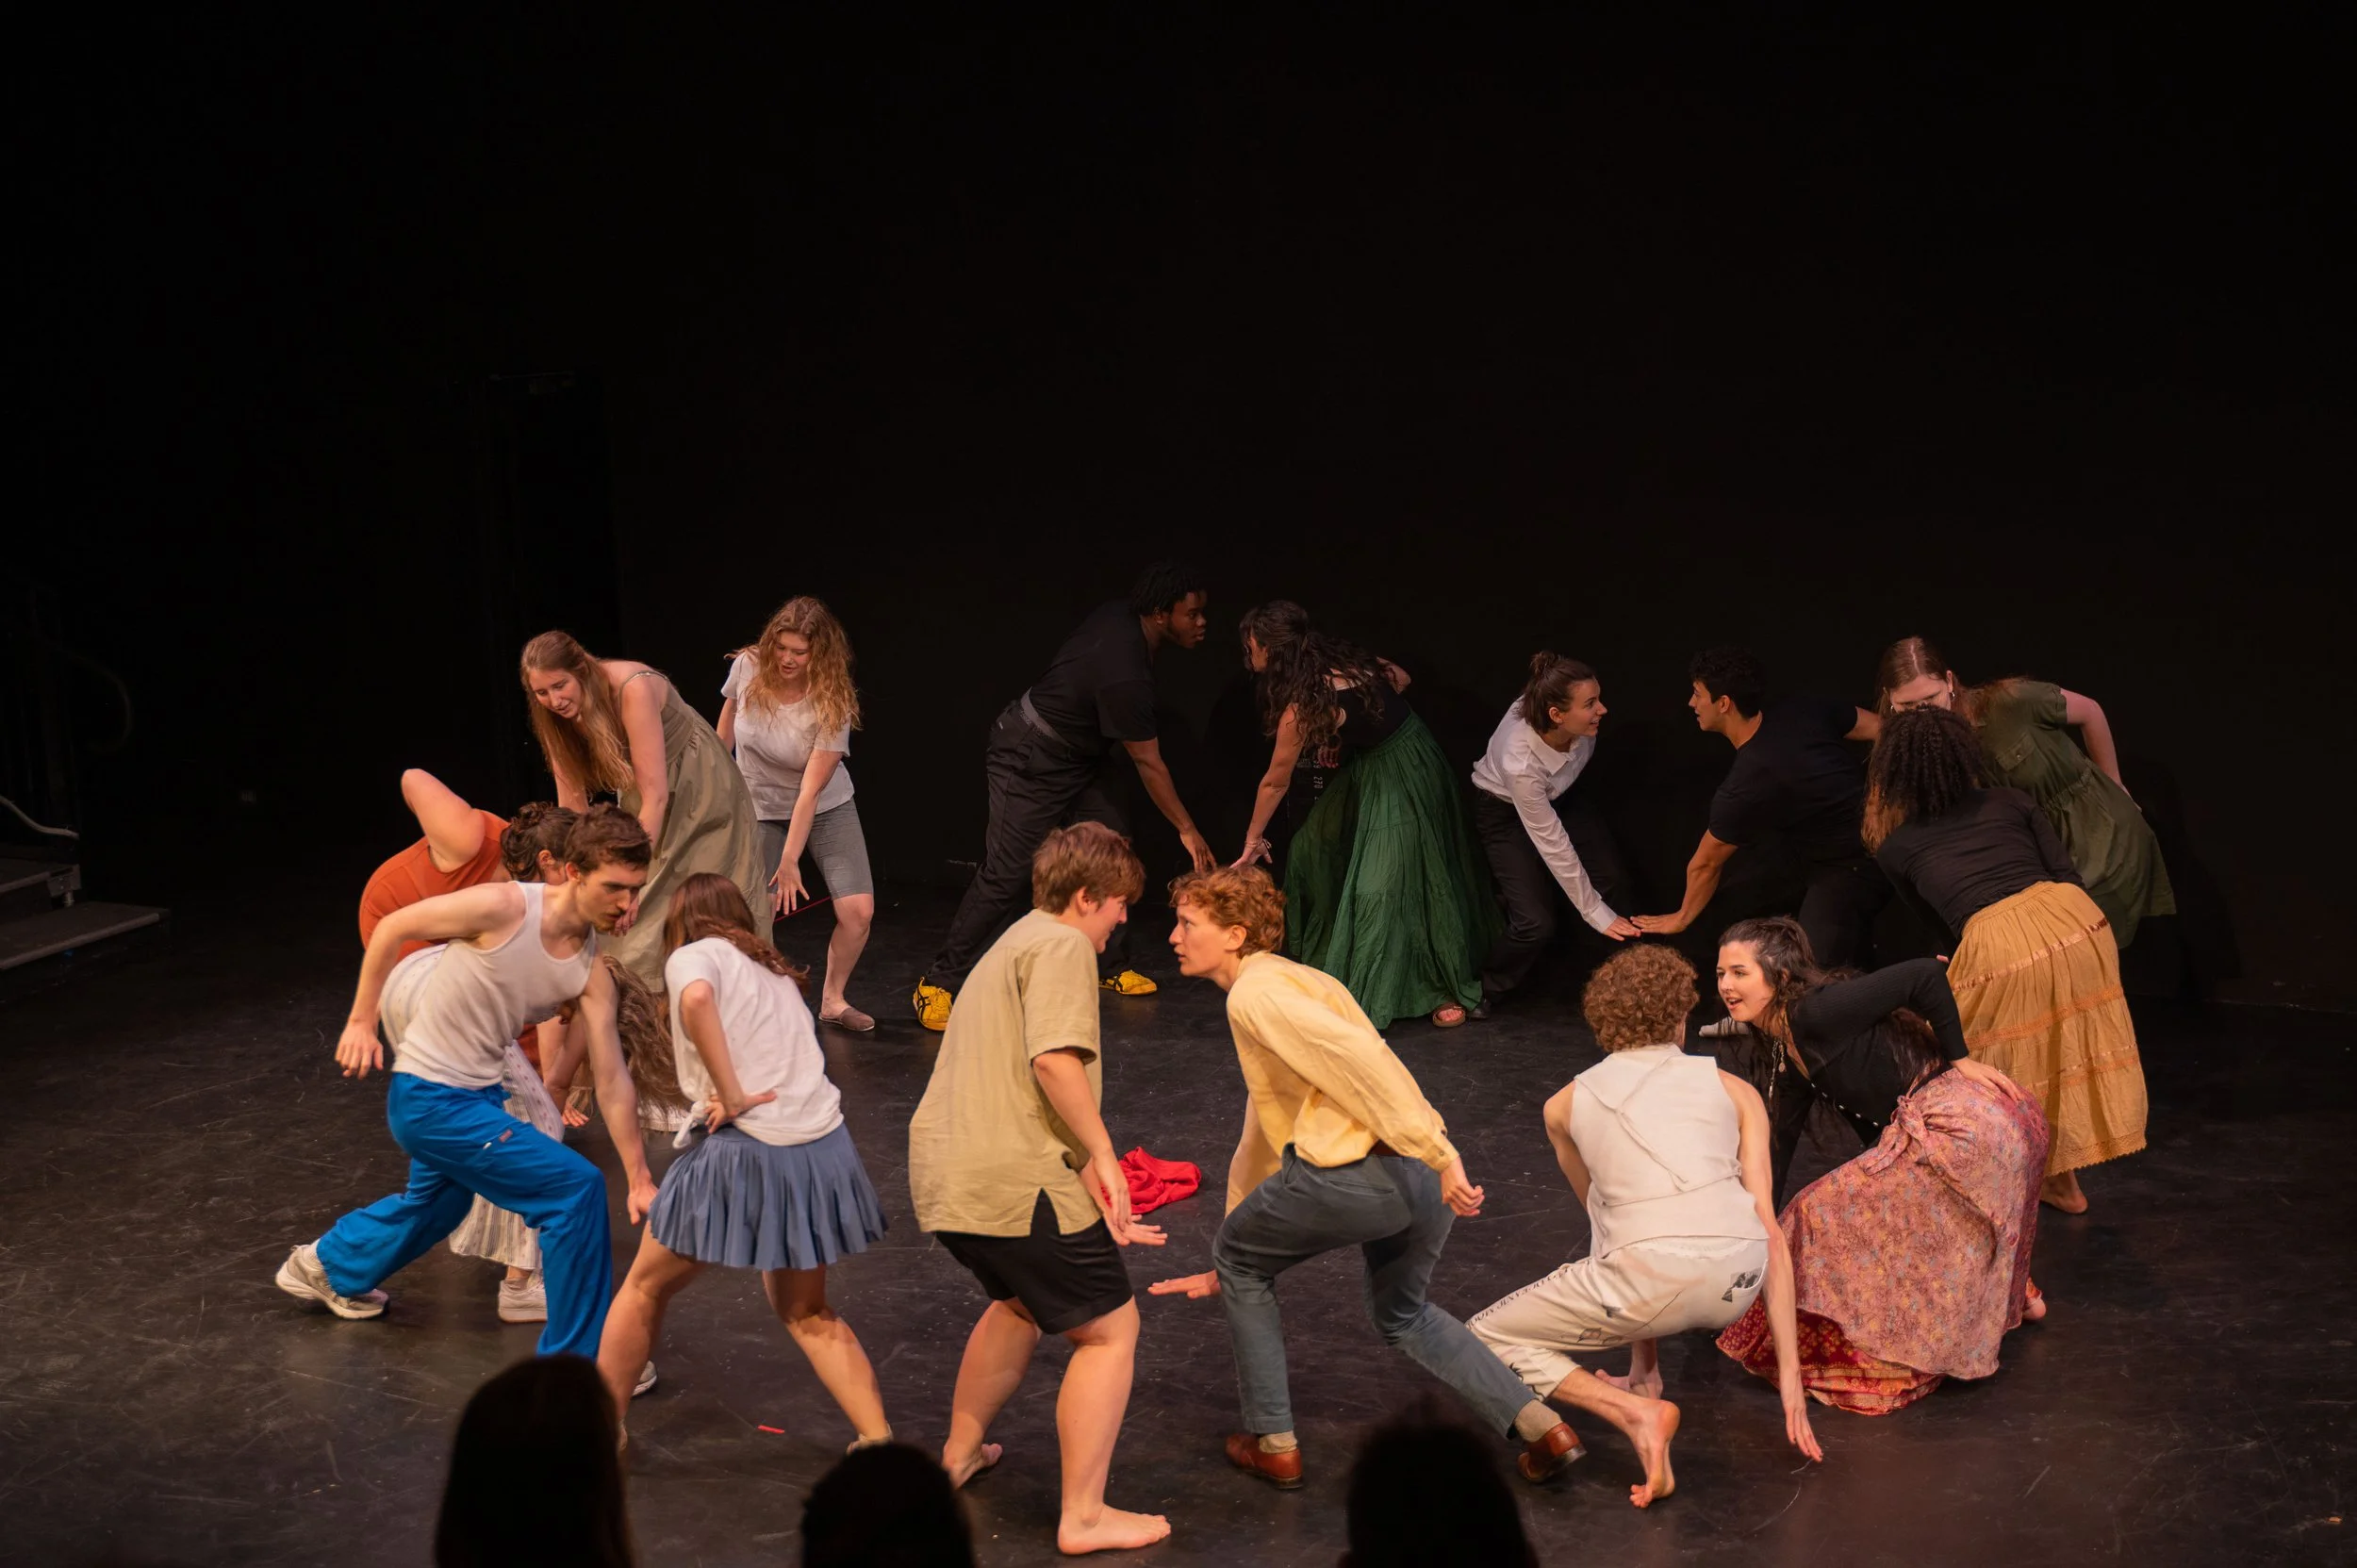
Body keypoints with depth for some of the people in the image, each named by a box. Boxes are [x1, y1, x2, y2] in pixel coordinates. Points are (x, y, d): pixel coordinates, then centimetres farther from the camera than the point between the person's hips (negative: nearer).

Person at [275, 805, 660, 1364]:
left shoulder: (591, 974, -7)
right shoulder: (504, 908, -25)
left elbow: (613, 1081, -4)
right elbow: (392, 927, -11)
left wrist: (639, 1179, -5)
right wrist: (361, 1022, -7)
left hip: (477, 1092, 8)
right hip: (429, 1100, -8)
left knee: (436, 1203, 34)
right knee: (575, 1187, -15)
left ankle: (327, 1266, 61)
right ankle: (578, 1355, -3)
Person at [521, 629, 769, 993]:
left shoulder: (632, 688, -33)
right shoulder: (559, 715, -14)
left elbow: (656, 794, -35)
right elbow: (572, 803, -9)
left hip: (702, 796, -6)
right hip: (643, 811, 6)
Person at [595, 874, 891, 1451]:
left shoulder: (693, 955, 1)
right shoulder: (776, 972, 23)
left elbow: (696, 998, -22)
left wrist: (732, 1096, -19)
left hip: (748, 1149, -6)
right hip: (823, 1149, 6)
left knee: (646, 1289, 16)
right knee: (805, 1312, 23)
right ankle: (877, 1438, 11)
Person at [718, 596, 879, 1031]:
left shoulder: (832, 703, -23)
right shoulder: (747, 668, -16)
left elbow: (812, 788, -26)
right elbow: (724, 733, 5)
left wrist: (790, 861, -27)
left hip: (826, 810, -1)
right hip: (760, 810, 1)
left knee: (858, 911, -14)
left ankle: (833, 1001, 9)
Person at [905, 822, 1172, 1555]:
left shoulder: (1012, 946, 26)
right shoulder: (1062, 945, -6)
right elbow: (1054, 1059, -23)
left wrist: (1097, 1205, 25)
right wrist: (1103, 1155, -16)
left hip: (944, 1178, 10)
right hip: (1014, 1182, -10)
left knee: (1022, 1299, 33)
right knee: (1110, 1328, 2)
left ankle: (960, 1453, 45)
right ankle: (1083, 1517, 3)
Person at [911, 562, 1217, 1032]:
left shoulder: (1120, 617, -7)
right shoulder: (1124, 676, -33)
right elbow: (1149, 764, -22)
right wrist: (1187, 829, -12)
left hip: (1079, 755, 10)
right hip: (1030, 764, -10)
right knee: (1004, 874, -10)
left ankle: (1111, 967, 18)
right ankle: (938, 982, -3)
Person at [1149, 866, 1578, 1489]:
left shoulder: (1255, 993, -2)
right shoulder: (1287, 982, 29)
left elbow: (1359, 1055, -20)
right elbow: (1261, 1139, 36)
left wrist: (1438, 1154, -25)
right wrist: (1228, 1272, 41)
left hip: (1351, 1174, -9)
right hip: (1421, 1182, 9)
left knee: (1239, 1262, 19)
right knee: (1401, 1316, 31)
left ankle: (1273, 1444, 22)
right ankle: (1538, 1424, 15)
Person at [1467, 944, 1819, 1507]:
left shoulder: (1564, 1104, 22)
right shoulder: (1734, 1090, 20)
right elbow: (1769, 1229, 12)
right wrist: (1789, 1370, 10)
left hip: (1654, 1280, -3)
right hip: (1739, 1286, 4)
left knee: (1487, 1338, 15)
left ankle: (1637, 1412, -6)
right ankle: (1644, 1375, 25)